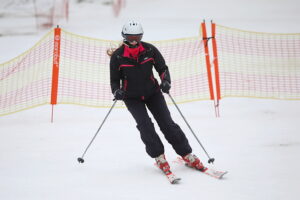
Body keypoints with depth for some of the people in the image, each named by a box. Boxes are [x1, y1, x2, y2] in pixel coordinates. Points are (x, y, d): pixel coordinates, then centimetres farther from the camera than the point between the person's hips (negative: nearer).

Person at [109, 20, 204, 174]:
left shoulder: (150, 50, -12)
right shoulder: (117, 56, -14)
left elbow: (162, 68, -2)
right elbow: (114, 80, -5)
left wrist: (166, 81, -21)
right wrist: (116, 91, -26)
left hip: (152, 93, 1)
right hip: (132, 97, -1)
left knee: (167, 123, -5)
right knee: (145, 124, -20)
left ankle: (188, 156, 1)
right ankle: (159, 157, -8)